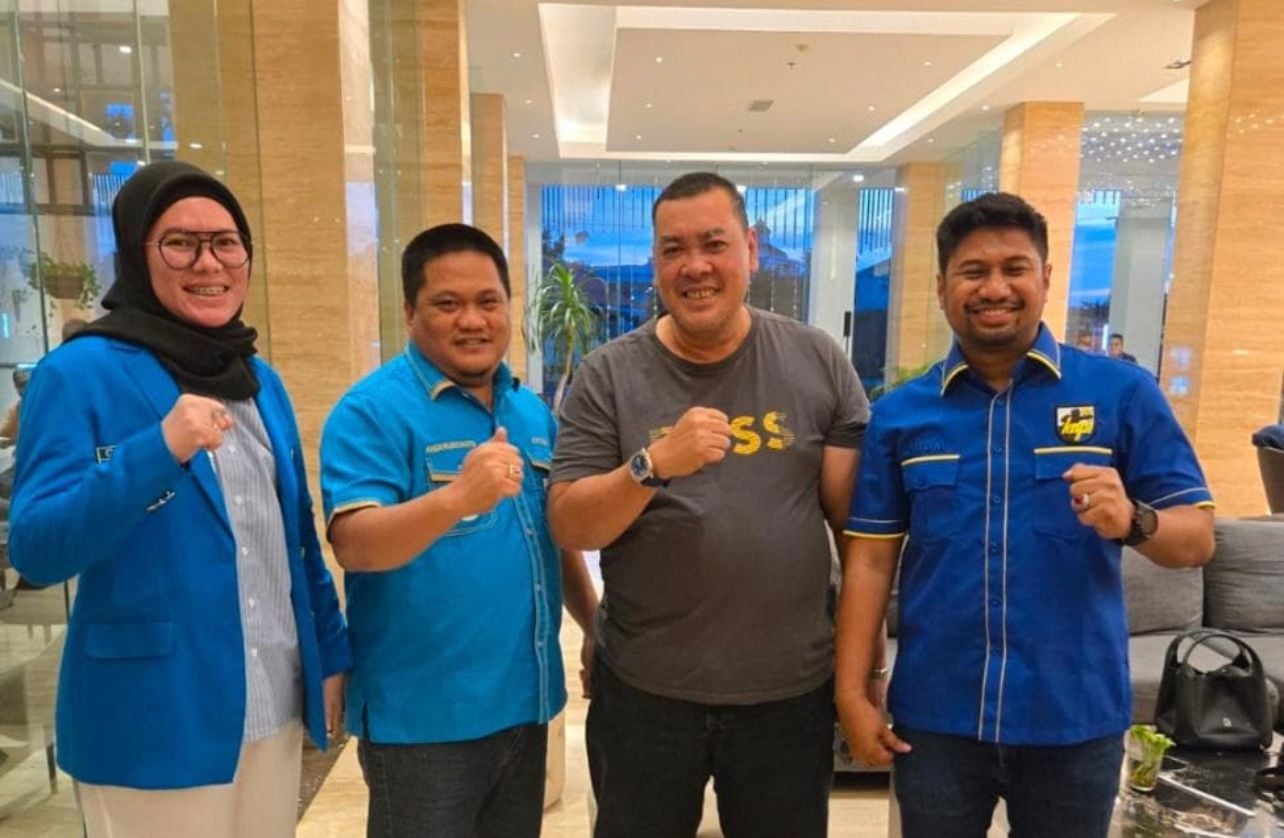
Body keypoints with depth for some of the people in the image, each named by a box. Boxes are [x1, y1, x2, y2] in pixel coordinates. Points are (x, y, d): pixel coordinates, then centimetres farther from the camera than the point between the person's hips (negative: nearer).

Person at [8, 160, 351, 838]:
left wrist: (331, 652, 10)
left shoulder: (261, 382, 7)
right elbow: (35, 550, -17)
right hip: (151, 724, -5)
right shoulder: (78, 374, -10)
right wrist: (158, 449, -30)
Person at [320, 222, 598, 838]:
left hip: (525, 702, 7)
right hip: (422, 717, -6)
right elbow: (354, 545, -25)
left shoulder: (533, 412, 7)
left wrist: (598, 627, 11)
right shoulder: (373, 410, -14)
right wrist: (457, 496, -41)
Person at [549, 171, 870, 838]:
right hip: (642, 691, 0)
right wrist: (653, 464, -26)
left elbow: (859, 518, 0)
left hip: (792, 691, 1)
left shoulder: (819, 362, -3)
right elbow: (570, 529, -9)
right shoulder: (608, 375, -6)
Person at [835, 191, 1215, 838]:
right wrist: (852, 692, -4)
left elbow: (1197, 538, -2)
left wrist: (1134, 521, -24)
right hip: (935, 716, 1)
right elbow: (871, 559, -1)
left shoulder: (1123, 393, -4)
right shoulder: (899, 413, -1)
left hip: (1076, 716, 0)